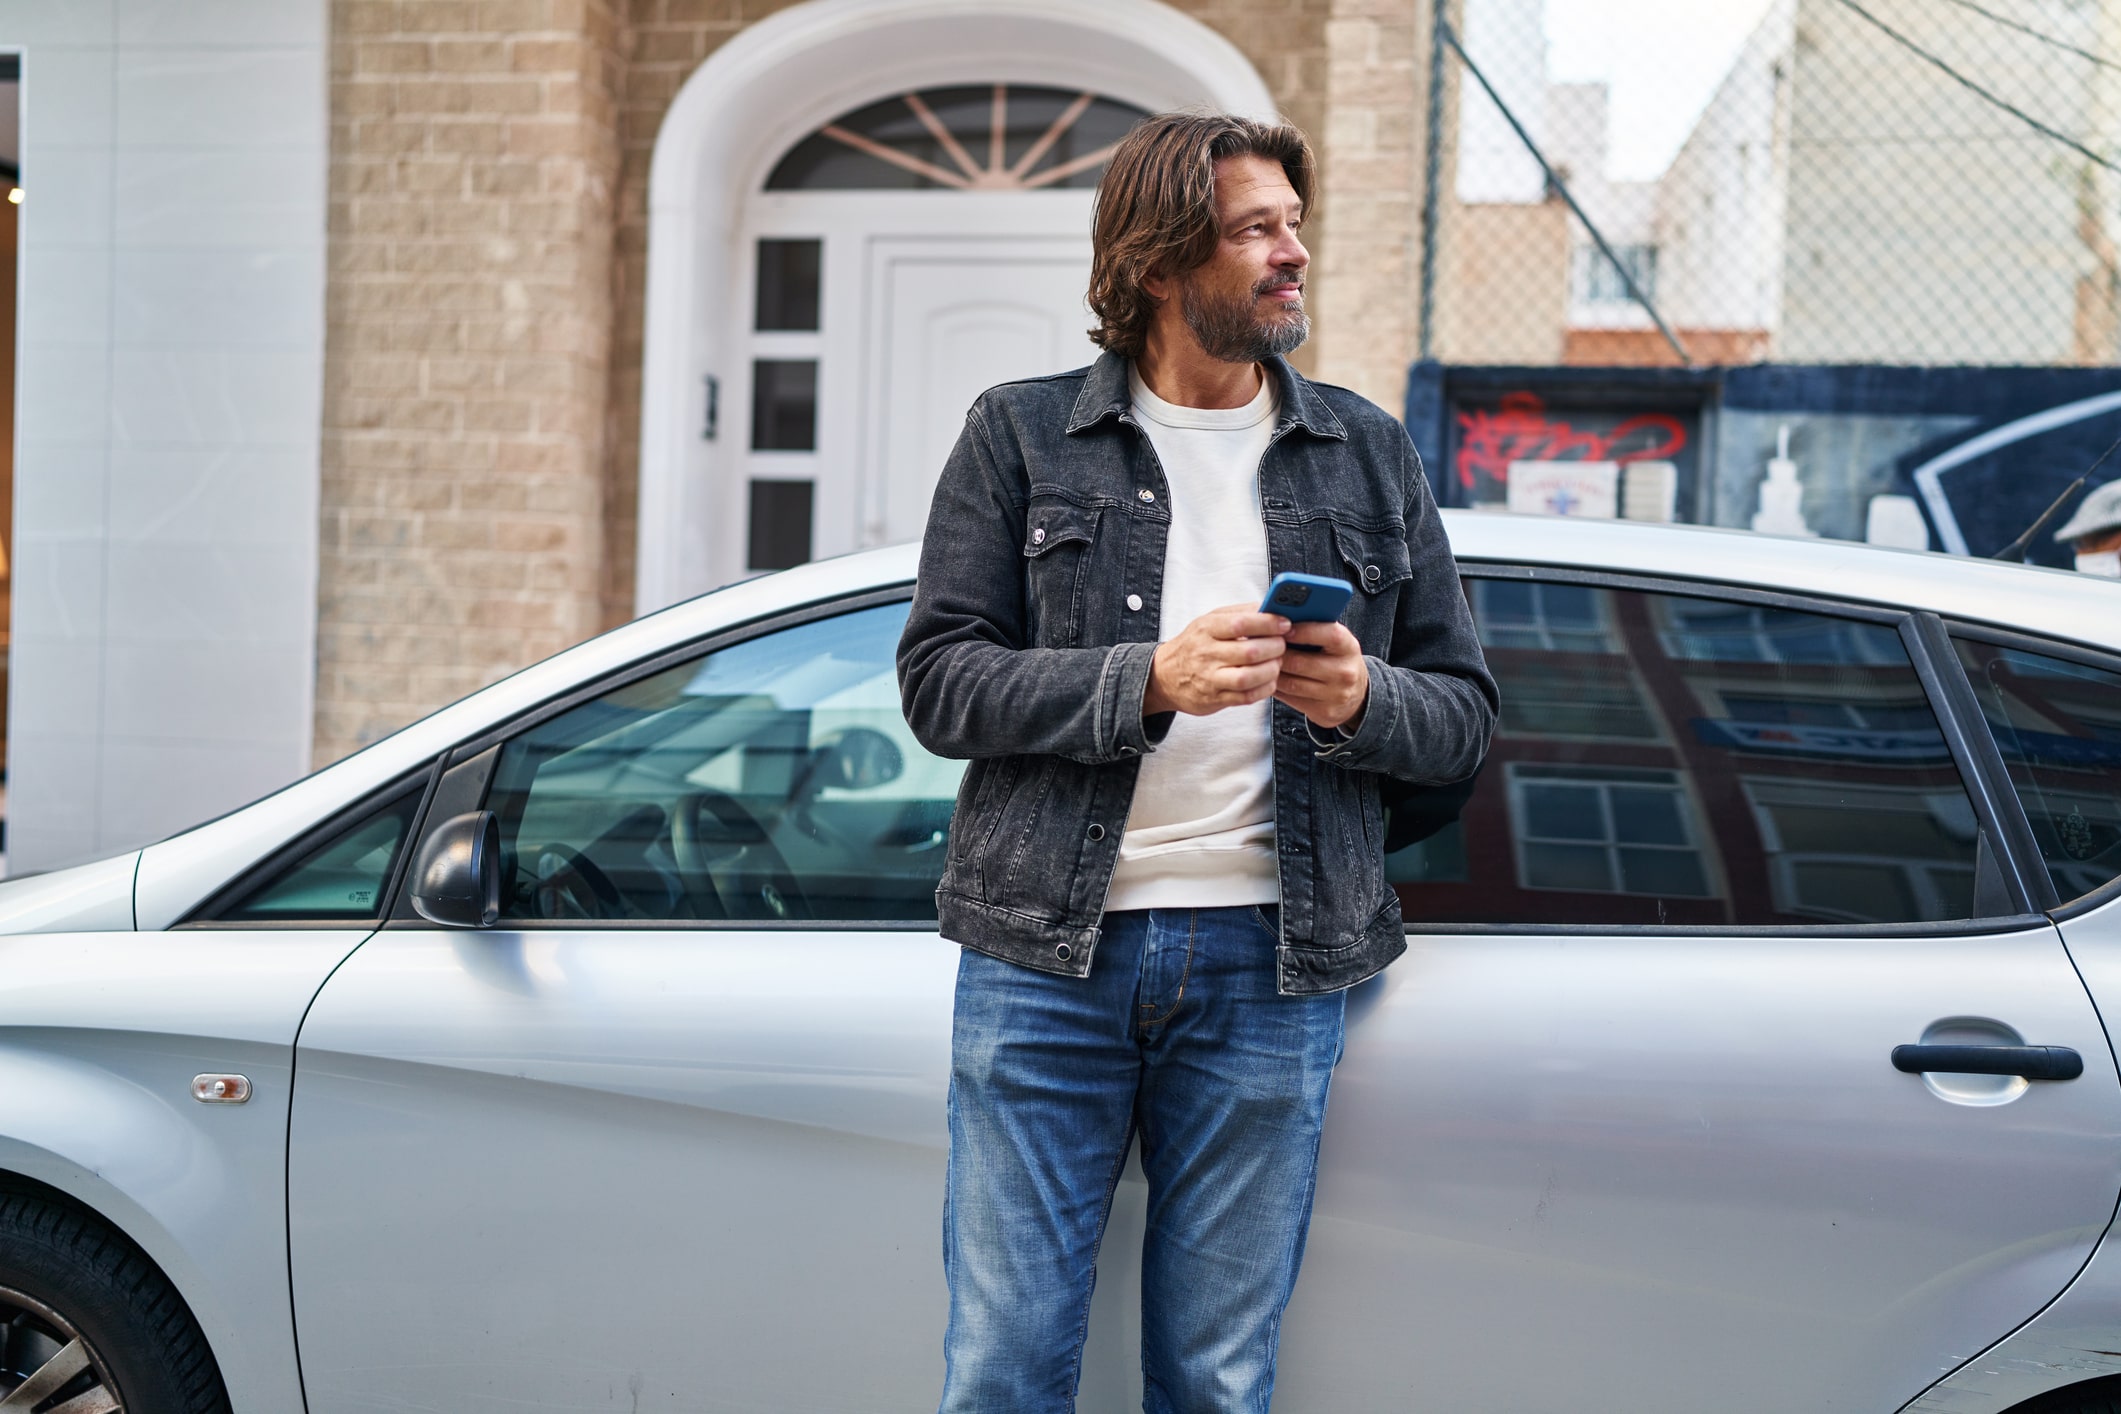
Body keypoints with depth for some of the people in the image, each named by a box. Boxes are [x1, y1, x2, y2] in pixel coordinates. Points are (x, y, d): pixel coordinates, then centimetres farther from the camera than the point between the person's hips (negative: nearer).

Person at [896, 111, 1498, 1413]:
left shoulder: (1371, 455, 12)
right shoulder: (1021, 437, 5)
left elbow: (1465, 711, 12)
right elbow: (939, 682, -3)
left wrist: (1361, 701, -10)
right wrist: (1148, 681, -16)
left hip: (1269, 962, 2)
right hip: (1047, 953, -1)